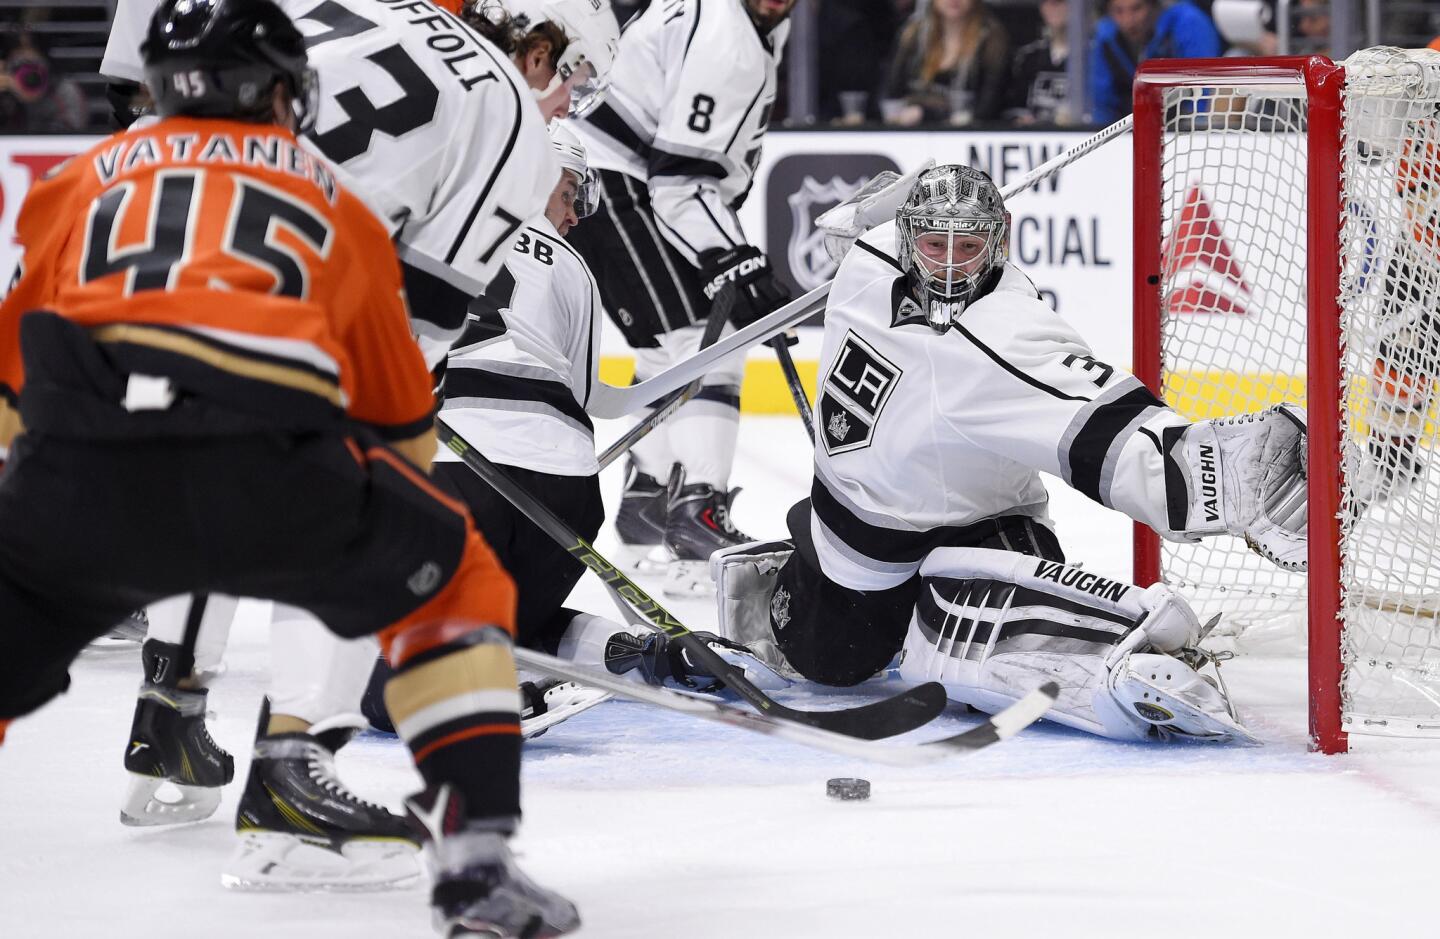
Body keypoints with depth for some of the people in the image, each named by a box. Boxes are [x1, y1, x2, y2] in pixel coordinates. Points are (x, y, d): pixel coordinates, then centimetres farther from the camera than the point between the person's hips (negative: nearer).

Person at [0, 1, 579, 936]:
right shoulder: (331, 200, 30)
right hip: (268, 462, -1)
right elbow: (402, 421, 38)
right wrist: (379, 531, 56)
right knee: (457, 587, 24)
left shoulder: (85, 177, 30)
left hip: (78, 470, 1)